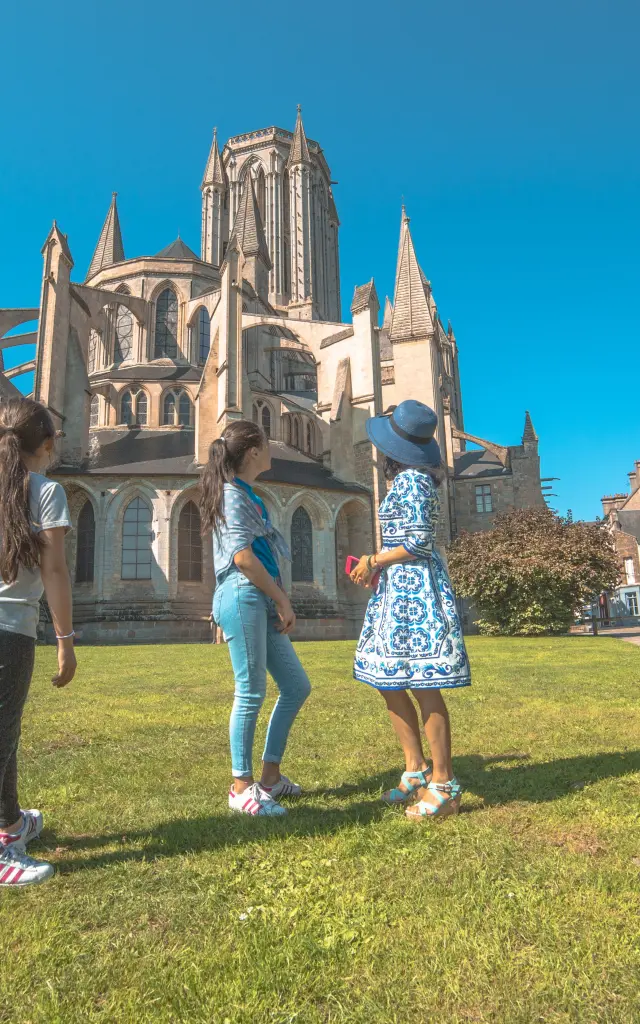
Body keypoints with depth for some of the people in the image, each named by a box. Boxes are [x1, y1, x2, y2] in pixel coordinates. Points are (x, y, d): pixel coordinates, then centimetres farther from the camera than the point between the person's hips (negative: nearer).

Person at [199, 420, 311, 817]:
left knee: (297, 685, 10)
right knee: (251, 693, -4)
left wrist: (282, 601, 9)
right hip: (242, 596, -9)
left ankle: (270, 776, 21)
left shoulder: (250, 496, 21)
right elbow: (242, 556, -16)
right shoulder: (233, 493, -6)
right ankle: (242, 787, 10)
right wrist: (283, 600, -10)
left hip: (263, 602, 9)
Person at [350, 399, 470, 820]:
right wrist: (378, 566, 13)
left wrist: (374, 562, -8)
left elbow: (419, 543, -18)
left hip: (414, 589, -10)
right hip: (400, 588, 10)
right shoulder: (412, 480, 15)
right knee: (390, 683, 13)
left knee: (423, 686, -4)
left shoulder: (411, 480, -13)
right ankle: (416, 770, 23)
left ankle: (444, 784, 7)